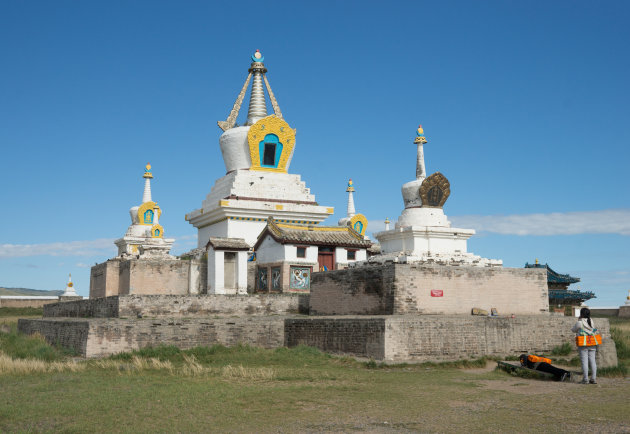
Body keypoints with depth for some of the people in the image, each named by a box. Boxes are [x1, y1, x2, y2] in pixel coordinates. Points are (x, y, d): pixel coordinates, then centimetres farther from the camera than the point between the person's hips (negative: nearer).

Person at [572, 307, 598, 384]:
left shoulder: (579, 323, -10)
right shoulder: (591, 321, 5)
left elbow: (573, 330, 5)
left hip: (583, 345, -5)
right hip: (592, 345, 5)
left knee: (584, 361, -3)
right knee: (592, 361, 7)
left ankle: (585, 379, -3)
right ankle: (593, 379, 7)